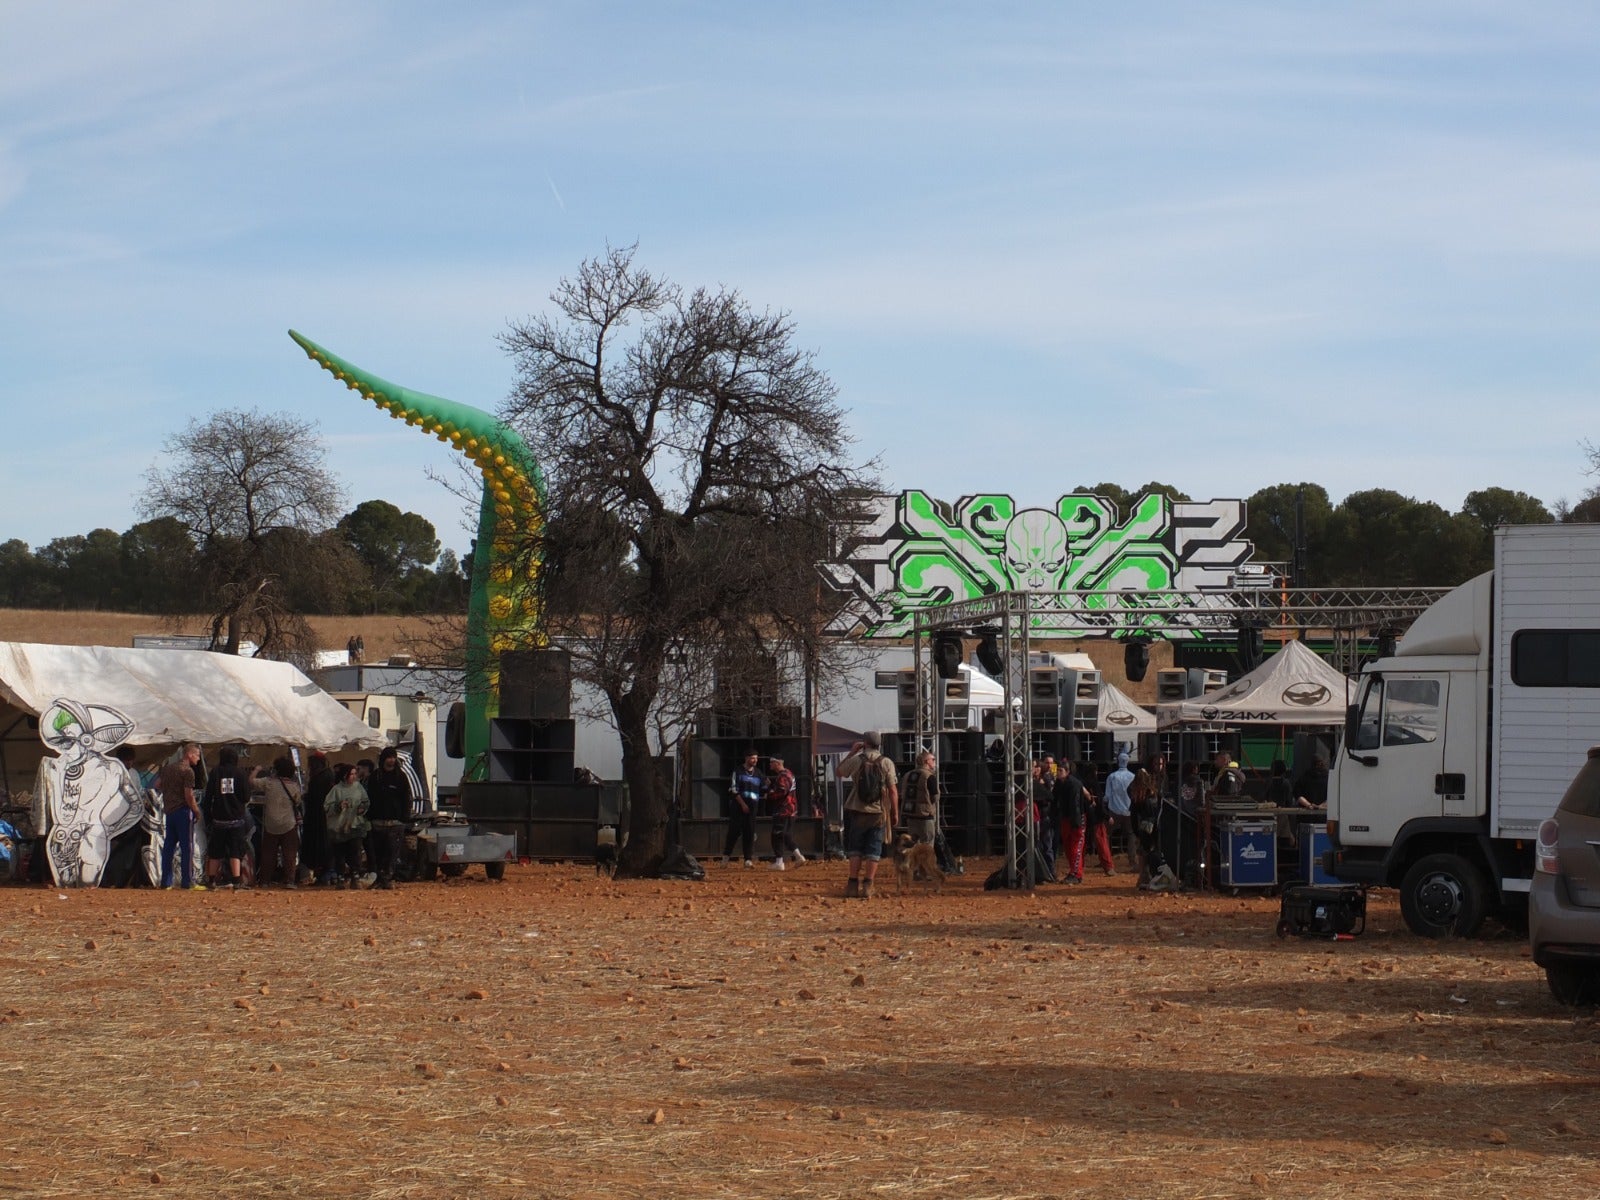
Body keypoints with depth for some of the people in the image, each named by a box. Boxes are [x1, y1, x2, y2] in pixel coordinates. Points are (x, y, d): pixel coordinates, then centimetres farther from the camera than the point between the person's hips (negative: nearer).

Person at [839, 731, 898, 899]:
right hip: (878, 812, 0)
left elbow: (840, 771, 15)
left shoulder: (856, 760, -4)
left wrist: (852, 752, 18)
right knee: (874, 850, 4)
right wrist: (895, 813, 3)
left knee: (855, 848, 10)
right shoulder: (887, 763, -4)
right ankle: (867, 887, -2)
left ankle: (853, 885, 5)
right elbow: (893, 790, -5)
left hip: (858, 811, 0)